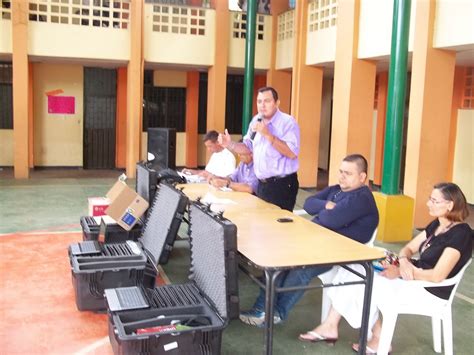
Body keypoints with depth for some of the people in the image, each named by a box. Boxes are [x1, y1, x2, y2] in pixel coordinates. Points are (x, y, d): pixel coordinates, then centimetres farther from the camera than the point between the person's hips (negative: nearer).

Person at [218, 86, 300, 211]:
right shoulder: (256, 121, 9)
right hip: (262, 184, 7)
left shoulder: (287, 122, -13)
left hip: (282, 185, -7)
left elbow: (292, 153, -24)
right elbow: (248, 147, 17)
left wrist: (268, 135, -26)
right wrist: (230, 144, -1)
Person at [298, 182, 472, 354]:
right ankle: (330, 326, -5)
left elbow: (437, 276, -25)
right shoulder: (437, 224, 9)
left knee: (364, 286, -17)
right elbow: (408, 249, 11)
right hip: (415, 277, 9)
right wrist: (404, 261, -13)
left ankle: (379, 340, 4)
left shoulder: (460, 233, -18)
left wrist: (400, 272, -20)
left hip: (430, 290, -9)